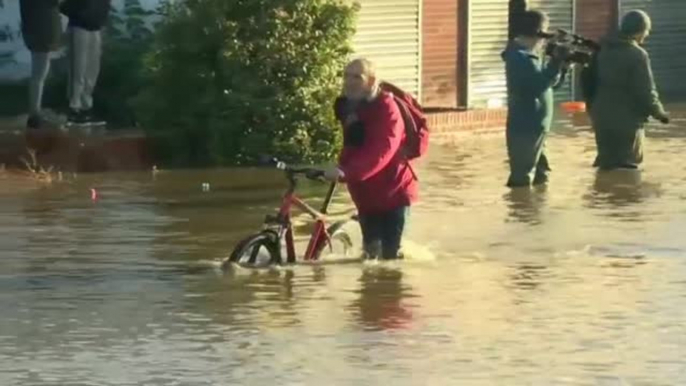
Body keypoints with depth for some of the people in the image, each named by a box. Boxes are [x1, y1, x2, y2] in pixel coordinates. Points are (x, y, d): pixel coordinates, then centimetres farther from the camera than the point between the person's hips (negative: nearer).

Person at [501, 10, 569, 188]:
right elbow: (538, 84, -27)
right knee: (522, 180, -11)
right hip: (525, 129, -11)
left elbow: (549, 82, 19)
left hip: (534, 128, 11)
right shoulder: (519, 58, -16)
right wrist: (557, 62, -23)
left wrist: (561, 64, 3)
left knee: (540, 179, 16)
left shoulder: (529, 56, 16)